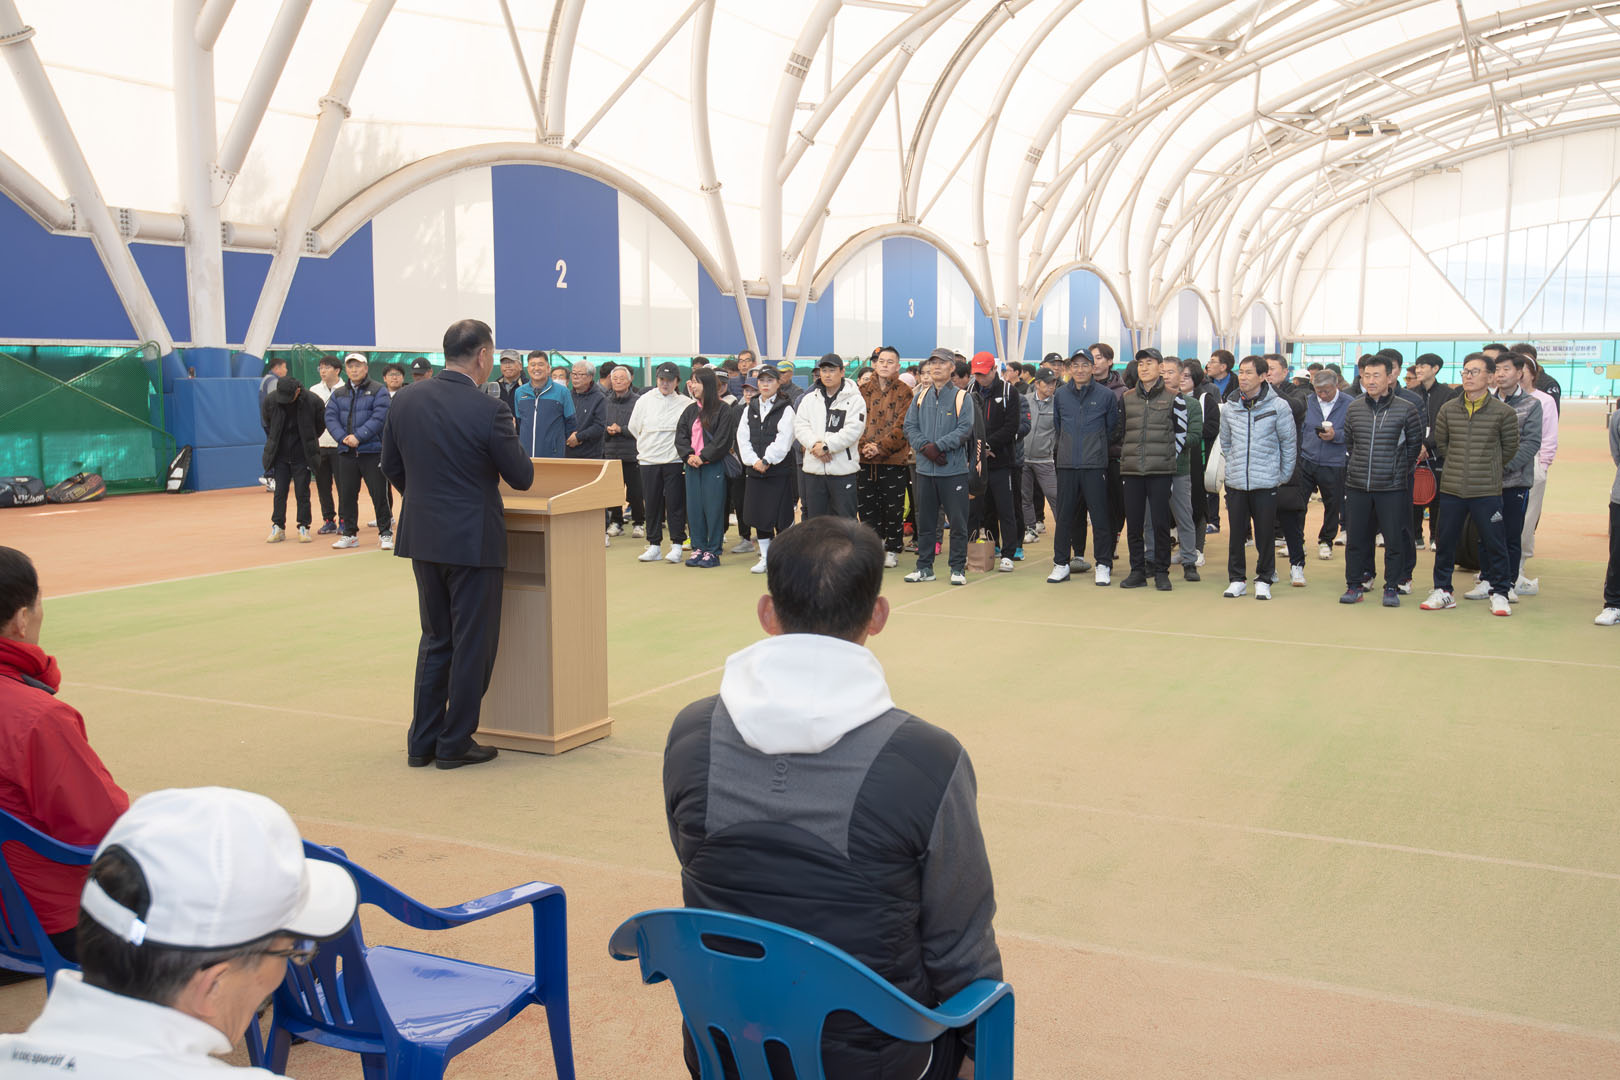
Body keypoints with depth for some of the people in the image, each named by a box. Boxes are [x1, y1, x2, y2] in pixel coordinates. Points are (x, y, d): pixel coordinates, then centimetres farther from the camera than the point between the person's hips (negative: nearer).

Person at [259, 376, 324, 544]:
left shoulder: (312, 401, -14)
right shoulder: (270, 401, -9)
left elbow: (321, 423, 3)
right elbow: (267, 422, 12)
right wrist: (274, 441, 14)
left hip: (302, 455, -2)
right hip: (280, 455, 2)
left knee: (302, 492, 1)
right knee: (279, 492, 4)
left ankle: (304, 527, 9)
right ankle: (278, 528, 10)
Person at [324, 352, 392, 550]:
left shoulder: (378, 391, 0)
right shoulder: (338, 394, 14)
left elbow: (379, 417, -11)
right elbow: (330, 418, 5)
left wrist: (358, 436, -18)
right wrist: (343, 437, -12)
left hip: (372, 450, -4)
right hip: (346, 452, 5)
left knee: (379, 493, -4)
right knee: (346, 494, 8)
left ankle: (385, 534, 4)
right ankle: (349, 534, 18)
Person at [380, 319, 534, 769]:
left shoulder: (407, 401, 1)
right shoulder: (489, 411, -16)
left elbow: (392, 467, 10)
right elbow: (522, 477, -9)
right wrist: (509, 439, 9)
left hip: (422, 536, 6)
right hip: (472, 540, -6)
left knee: (435, 639, 18)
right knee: (473, 643, 7)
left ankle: (422, 741, 21)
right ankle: (454, 743, 13)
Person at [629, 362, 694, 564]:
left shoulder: (685, 403, -1)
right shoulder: (645, 400, 5)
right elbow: (633, 427, 13)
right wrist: (648, 445, 12)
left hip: (674, 460, -2)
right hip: (649, 460, 2)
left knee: (675, 502, -2)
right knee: (652, 503, 7)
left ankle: (677, 545, 5)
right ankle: (653, 545, 14)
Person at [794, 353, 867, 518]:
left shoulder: (854, 399, -2)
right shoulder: (809, 399, 11)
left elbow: (853, 430, -12)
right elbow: (800, 426, 2)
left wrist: (826, 446, -16)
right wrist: (814, 444, -16)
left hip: (842, 469, -4)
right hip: (813, 469, 4)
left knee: (845, 519, 0)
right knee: (814, 518, 11)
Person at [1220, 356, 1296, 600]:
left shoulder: (1278, 406, -6)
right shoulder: (1229, 408, 4)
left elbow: (1289, 444, 1)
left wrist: (1283, 476, 3)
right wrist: (1234, 467, 14)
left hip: (1266, 482, -3)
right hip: (1236, 482, 3)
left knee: (1265, 534, 3)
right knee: (1236, 533, 7)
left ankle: (1264, 580, 15)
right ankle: (1236, 579, 17)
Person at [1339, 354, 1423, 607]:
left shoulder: (1406, 409, -4)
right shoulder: (1353, 408, 5)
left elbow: (1415, 444, 6)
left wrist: (1401, 470, 5)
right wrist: (1356, 467, 13)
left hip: (1392, 487, -3)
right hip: (1357, 485, 3)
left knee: (1394, 539, 1)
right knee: (1355, 538, 7)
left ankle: (1392, 587, 13)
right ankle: (1354, 585, 18)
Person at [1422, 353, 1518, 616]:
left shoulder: (1503, 413, -4)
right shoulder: (1448, 409, 3)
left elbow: (1510, 448, 7)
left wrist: (1487, 467, 11)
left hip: (1487, 491, -3)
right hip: (1451, 488, 3)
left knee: (1494, 543, 3)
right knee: (1445, 541, 8)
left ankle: (1499, 593, 16)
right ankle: (1442, 591, 20)